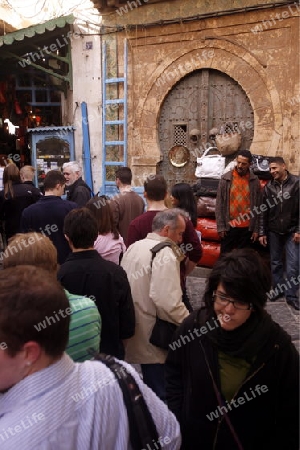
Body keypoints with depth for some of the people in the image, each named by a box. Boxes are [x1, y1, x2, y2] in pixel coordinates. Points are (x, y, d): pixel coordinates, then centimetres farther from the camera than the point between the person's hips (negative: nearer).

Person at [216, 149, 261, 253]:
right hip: (229, 227, -1)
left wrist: (256, 229, 1)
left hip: (247, 228, 1)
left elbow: (257, 206, 4)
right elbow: (219, 204, -1)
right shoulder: (225, 178, -1)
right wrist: (220, 226, -5)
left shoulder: (254, 180, 1)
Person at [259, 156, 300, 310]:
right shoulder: (268, 187, 3)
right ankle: (278, 289, 25)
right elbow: (263, 211, 5)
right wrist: (262, 232, 3)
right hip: (274, 231, 3)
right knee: (275, 263, 11)